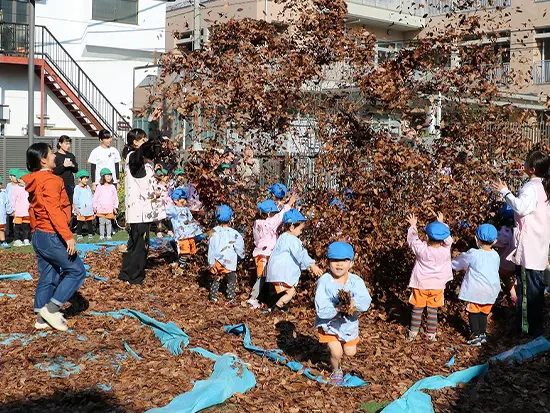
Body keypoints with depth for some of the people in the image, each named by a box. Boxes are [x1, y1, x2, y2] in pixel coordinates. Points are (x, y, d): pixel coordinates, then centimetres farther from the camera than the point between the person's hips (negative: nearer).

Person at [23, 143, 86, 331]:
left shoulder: (34, 182, 12)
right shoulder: (50, 181, -17)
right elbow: (54, 211, -25)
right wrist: (68, 236, -27)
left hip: (38, 236, 10)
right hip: (52, 236, -10)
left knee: (48, 277, 15)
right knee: (76, 271, 0)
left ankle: (42, 318, 19)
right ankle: (51, 309, -1)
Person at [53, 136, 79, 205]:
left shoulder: (71, 156, 14)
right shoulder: (56, 156, -2)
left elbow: (76, 170, 14)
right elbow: (54, 171, -8)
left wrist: (72, 166, -6)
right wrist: (63, 166, -18)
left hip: (70, 184, 5)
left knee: (70, 204, 4)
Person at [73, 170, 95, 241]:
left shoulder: (88, 188, 15)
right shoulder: (77, 188, -5)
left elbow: (91, 198, 21)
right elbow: (75, 199, -8)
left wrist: (93, 207, 18)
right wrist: (75, 208, -13)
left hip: (89, 210, 5)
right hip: (81, 210, -5)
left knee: (90, 222, 7)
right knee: (80, 223, -1)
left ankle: (90, 234, 15)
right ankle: (79, 235, 6)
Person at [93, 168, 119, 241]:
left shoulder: (112, 187, 7)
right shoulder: (99, 187, 0)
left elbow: (115, 198, 12)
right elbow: (95, 197, 4)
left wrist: (115, 207, 9)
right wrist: (94, 206, 2)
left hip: (109, 208, 1)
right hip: (101, 208, -1)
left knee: (108, 222, 3)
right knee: (101, 222, 4)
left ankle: (109, 235, 11)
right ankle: (101, 235, 11)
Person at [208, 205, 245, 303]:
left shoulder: (214, 232, -6)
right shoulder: (234, 233, -12)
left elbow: (211, 248, -2)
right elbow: (240, 248, -3)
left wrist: (211, 262, 5)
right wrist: (241, 255, 18)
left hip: (216, 261, 3)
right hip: (229, 262, -3)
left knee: (216, 279, 18)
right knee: (231, 280, 11)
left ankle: (213, 297, 20)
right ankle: (230, 298, 8)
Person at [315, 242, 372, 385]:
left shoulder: (356, 281, -14)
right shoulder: (324, 282, -22)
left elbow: (366, 301, -24)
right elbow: (321, 309, -26)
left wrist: (354, 304, -44)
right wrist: (337, 309, -42)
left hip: (349, 323, 4)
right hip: (329, 323, -3)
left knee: (350, 352, 16)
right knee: (336, 353, -10)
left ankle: (335, 347, 52)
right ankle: (336, 371, 25)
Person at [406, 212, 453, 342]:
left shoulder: (421, 248, -21)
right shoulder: (446, 250, -16)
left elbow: (412, 239, -2)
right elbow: (448, 239, 5)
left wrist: (413, 225, 14)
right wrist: (441, 223, 17)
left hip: (420, 284, -1)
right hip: (437, 286, 1)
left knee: (417, 309, 10)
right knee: (433, 311, 10)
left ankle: (413, 332, 17)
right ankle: (431, 334, 16)